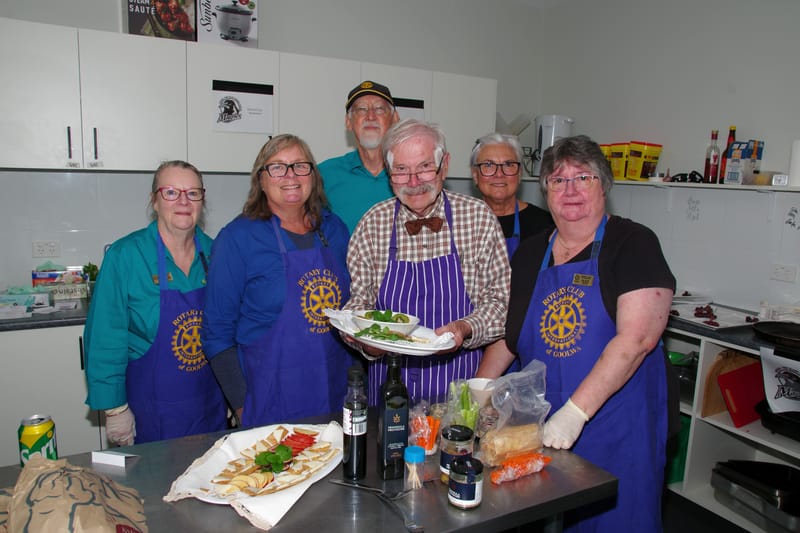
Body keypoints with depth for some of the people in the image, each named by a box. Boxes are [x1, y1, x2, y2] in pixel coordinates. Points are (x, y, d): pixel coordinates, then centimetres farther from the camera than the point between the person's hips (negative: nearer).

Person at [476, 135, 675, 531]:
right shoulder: (530, 253, 7)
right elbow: (506, 331, 12)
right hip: (539, 428, 5)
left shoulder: (633, 244, -9)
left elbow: (636, 338, -20)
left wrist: (575, 411, -25)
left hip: (616, 428, -4)